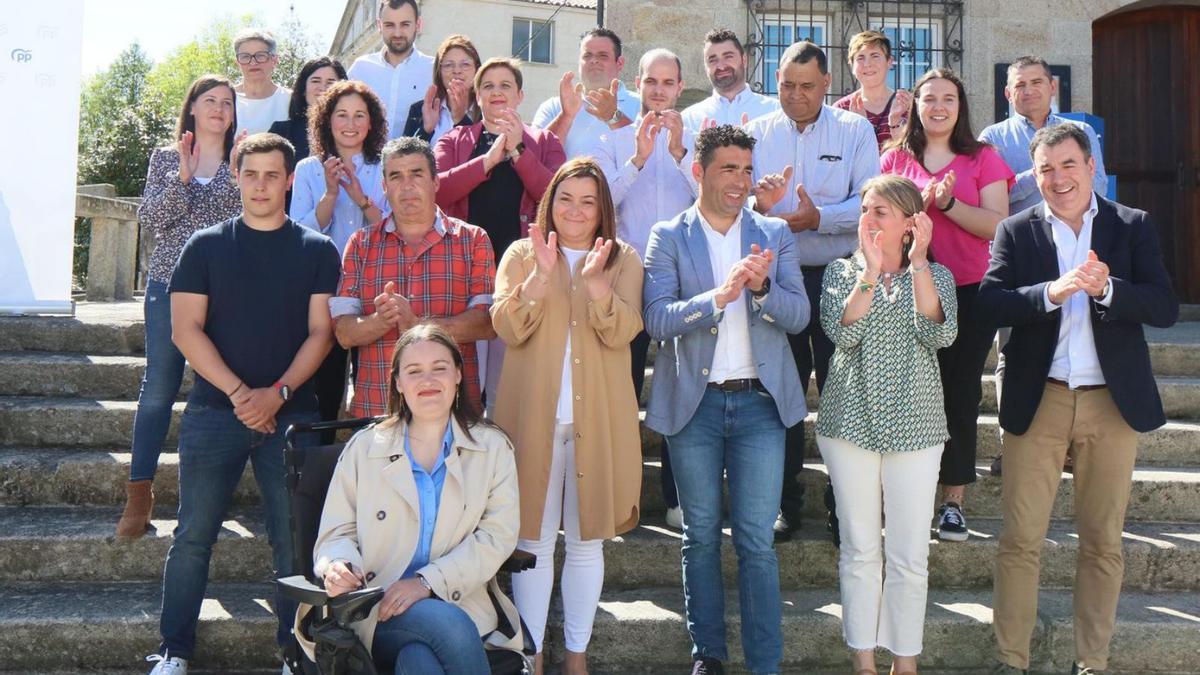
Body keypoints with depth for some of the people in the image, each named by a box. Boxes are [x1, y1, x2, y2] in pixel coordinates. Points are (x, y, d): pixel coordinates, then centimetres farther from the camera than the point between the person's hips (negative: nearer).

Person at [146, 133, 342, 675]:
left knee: (293, 539, 1)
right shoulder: (206, 246, 7)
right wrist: (238, 392, -11)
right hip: (214, 411, 0)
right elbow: (186, 330, -1)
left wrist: (277, 393, -12)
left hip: (291, 413, 0)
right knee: (194, 535, 2)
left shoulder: (317, 251, 7)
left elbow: (320, 332, 1)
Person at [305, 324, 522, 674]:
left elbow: (498, 535, 0)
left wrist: (427, 581, -13)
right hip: (380, 612, 0)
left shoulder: (492, 448, 11)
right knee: (451, 625, -33)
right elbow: (337, 532, 11)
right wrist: (339, 566, -15)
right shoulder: (364, 448, 14)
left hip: (460, 603, 0)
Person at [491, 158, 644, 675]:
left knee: (587, 540, 9)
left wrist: (595, 280, -24)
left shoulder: (624, 260, 7)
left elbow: (623, 333, -9)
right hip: (533, 415, -1)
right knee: (534, 540, 3)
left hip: (599, 418, 1)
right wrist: (542, 274, -20)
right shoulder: (521, 254, 6)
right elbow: (507, 328, -8)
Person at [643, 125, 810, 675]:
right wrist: (717, 296, -25)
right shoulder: (667, 238, 2)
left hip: (759, 401, 1)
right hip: (693, 402, 0)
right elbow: (657, 319, -10)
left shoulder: (775, 235, 7)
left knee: (756, 541, 1)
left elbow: (798, 315, -1)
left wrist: (760, 287, -20)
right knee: (701, 536, 10)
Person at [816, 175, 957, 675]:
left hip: (914, 425, 0)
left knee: (910, 555, 1)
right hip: (851, 422, 0)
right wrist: (871, 270, -18)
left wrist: (918, 262, -16)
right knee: (860, 549, 6)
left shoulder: (936, 275, 6)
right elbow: (842, 332, -12)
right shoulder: (842, 272, 7)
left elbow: (938, 336, -13)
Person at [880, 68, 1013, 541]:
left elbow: (998, 226, -4)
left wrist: (947, 203, -16)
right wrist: (917, 202, -13)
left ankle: (954, 502, 8)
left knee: (960, 396, 0)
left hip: (969, 292, -1)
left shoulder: (982, 158, 5)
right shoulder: (895, 158, 9)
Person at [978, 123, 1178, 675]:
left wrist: (1105, 288, -20)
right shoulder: (1016, 232, 5)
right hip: (1037, 401, 0)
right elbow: (990, 302, -9)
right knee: (1020, 540, 1)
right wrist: (1052, 292, -23)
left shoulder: (1134, 226, 5)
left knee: (1103, 542, 8)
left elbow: (1165, 308, -4)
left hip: (1113, 402, 1)